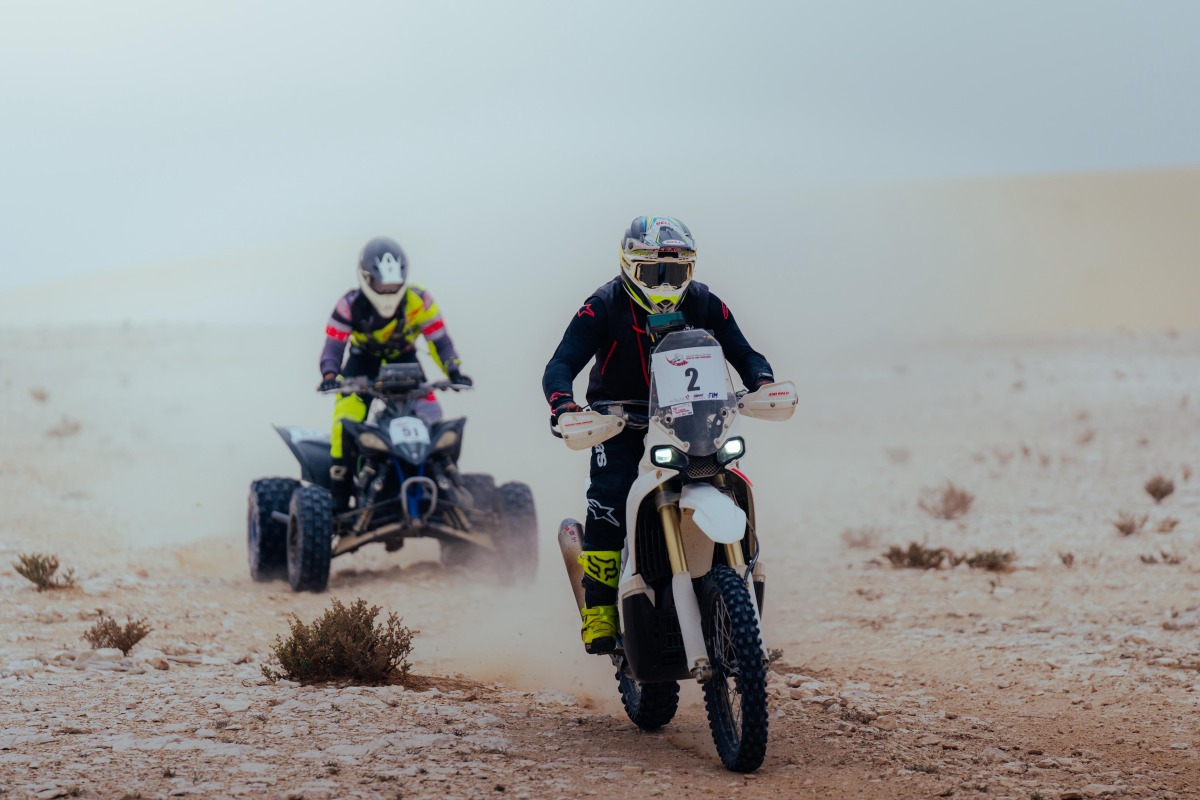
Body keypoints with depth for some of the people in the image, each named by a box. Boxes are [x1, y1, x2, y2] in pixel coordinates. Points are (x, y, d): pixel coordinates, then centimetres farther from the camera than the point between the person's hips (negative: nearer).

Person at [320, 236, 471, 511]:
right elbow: (334, 344, -28)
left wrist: (453, 370, -35)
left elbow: (439, 339, -19)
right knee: (347, 420, -23)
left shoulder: (418, 301, -22)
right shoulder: (351, 305, -26)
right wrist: (330, 374, -48)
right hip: (364, 358, -2)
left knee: (430, 415, -16)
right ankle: (338, 495, -18)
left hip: (404, 358, 2)